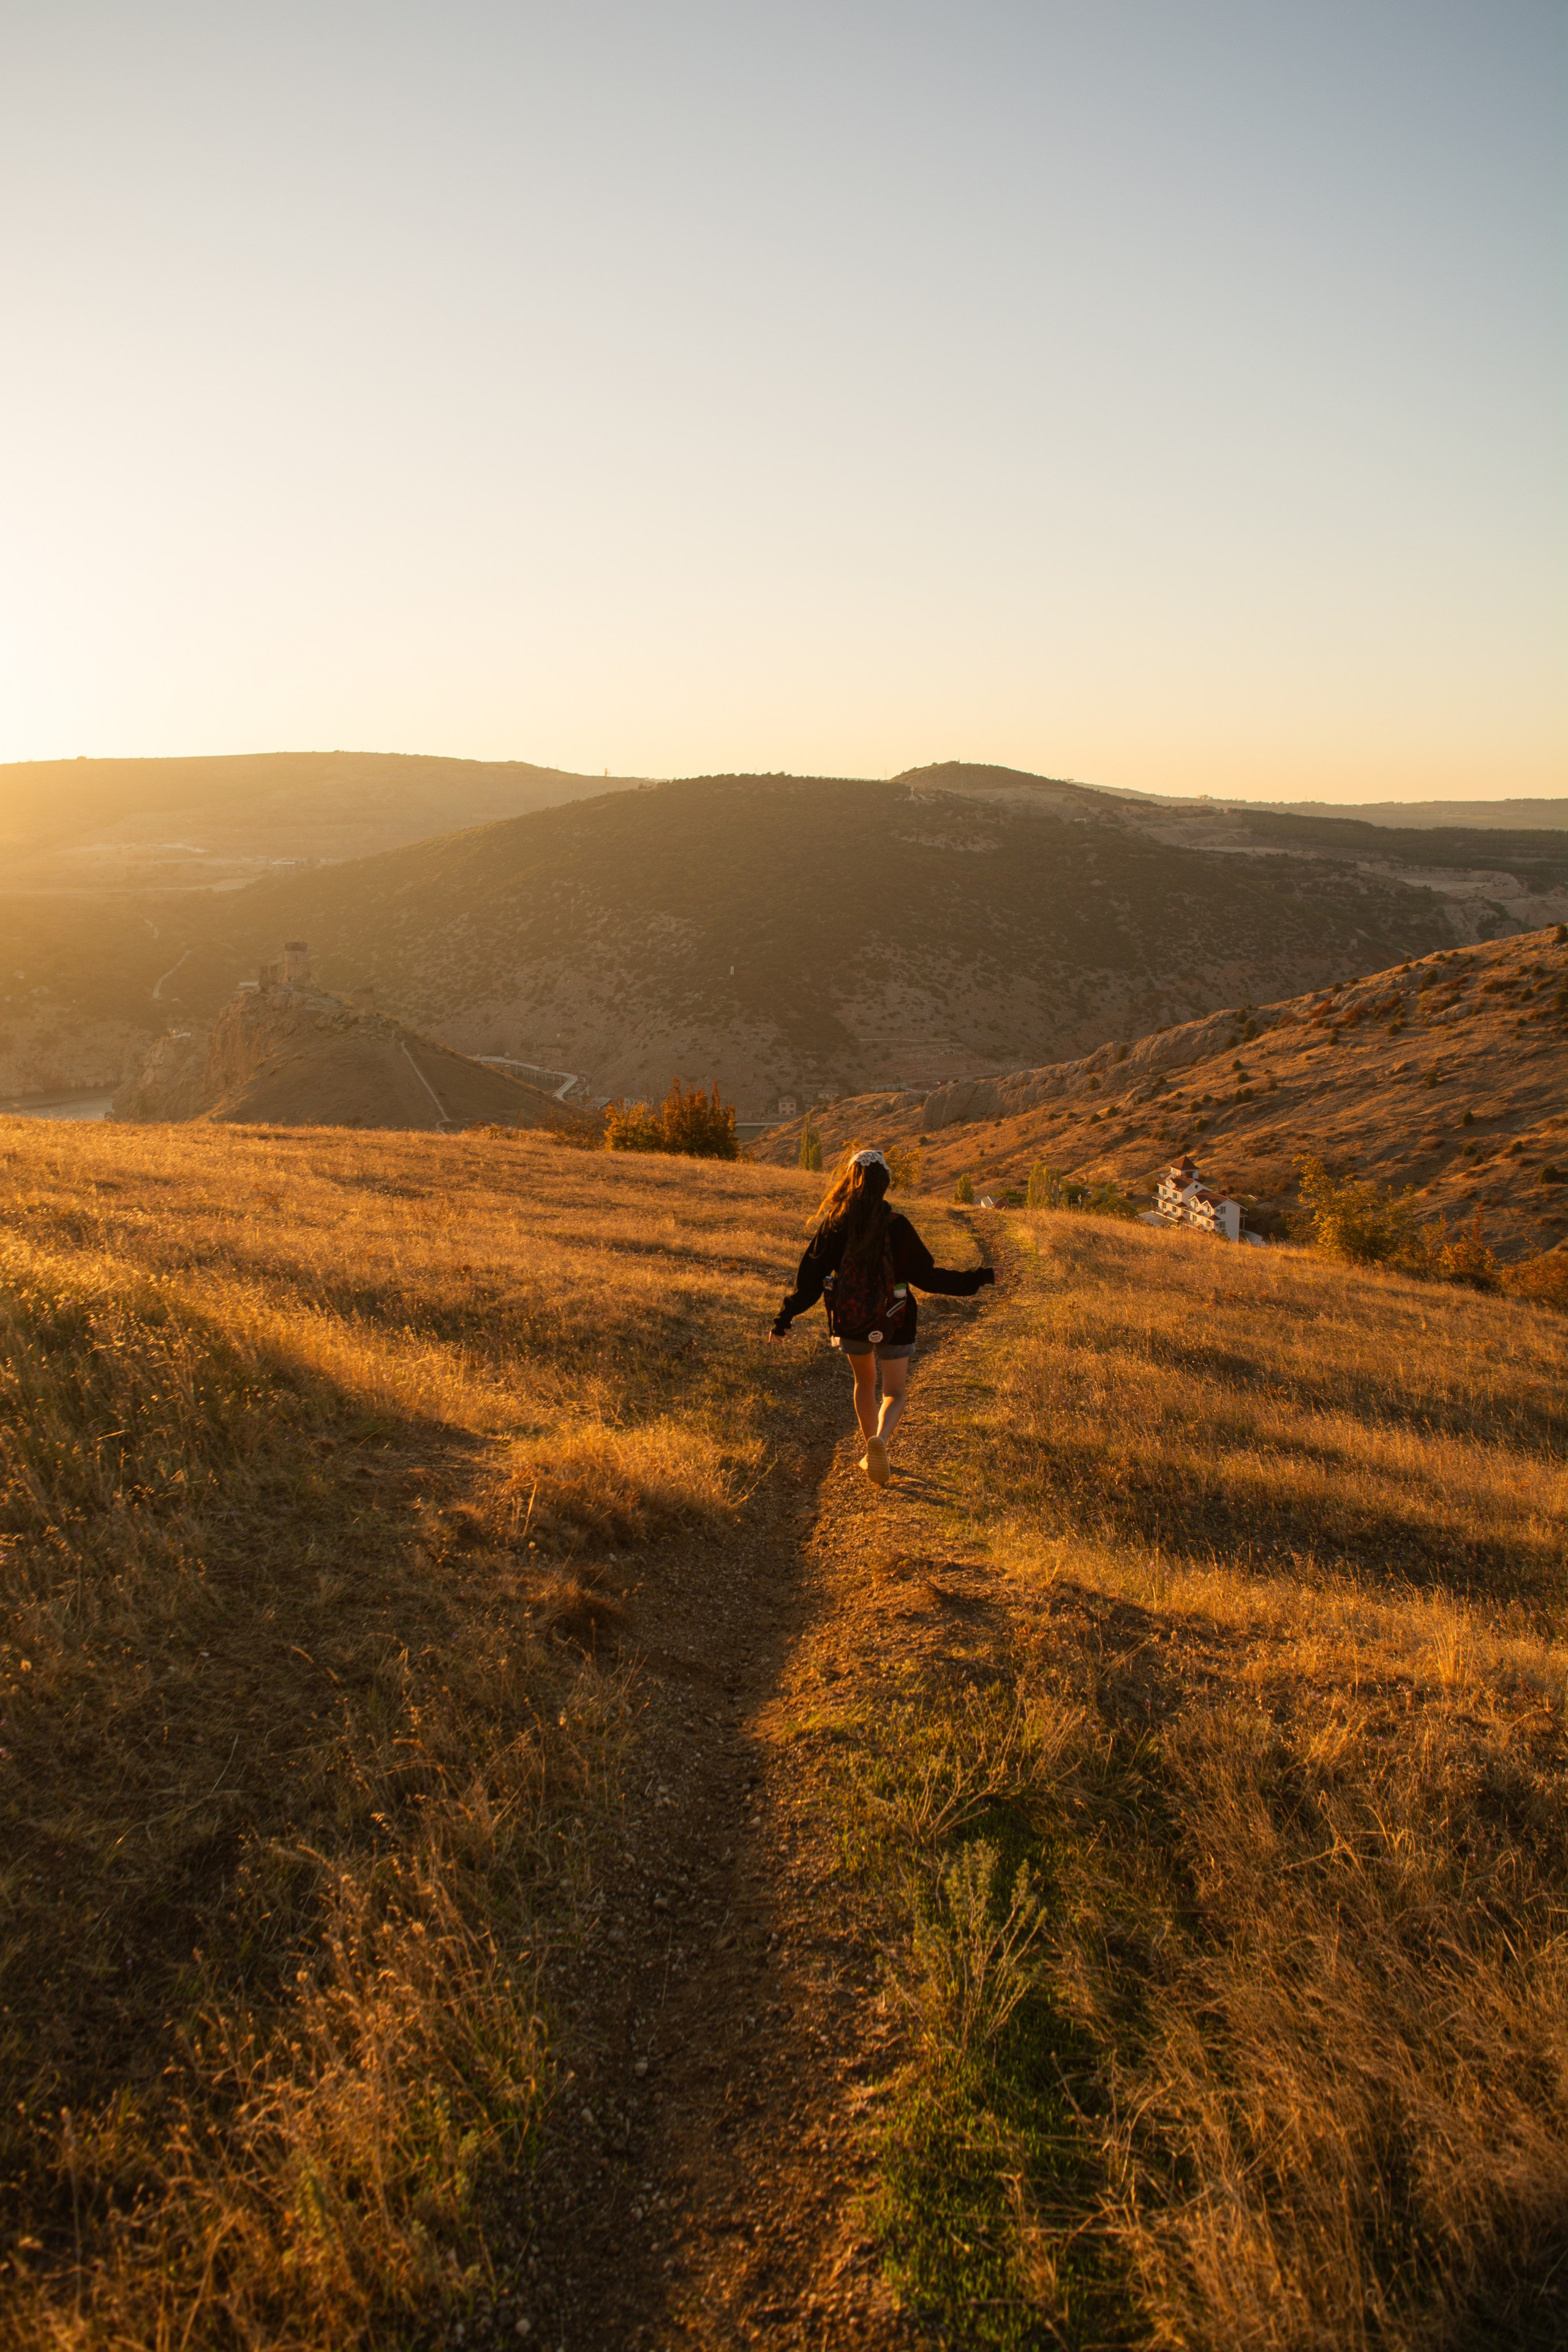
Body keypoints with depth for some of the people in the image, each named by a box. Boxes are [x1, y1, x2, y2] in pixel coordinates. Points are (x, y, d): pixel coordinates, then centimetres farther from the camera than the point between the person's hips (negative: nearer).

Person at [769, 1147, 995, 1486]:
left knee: (865, 1383, 25)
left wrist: (783, 1319, 3)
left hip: (849, 1321, 3)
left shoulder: (832, 1225, -9)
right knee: (894, 1393, 8)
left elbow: (810, 1279, -7)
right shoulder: (896, 1226, -15)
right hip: (891, 1323, -3)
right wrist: (977, 1278, -2)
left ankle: (873, 1454, 31)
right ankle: (880, 1440, -22)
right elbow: (926, 1275, -11)